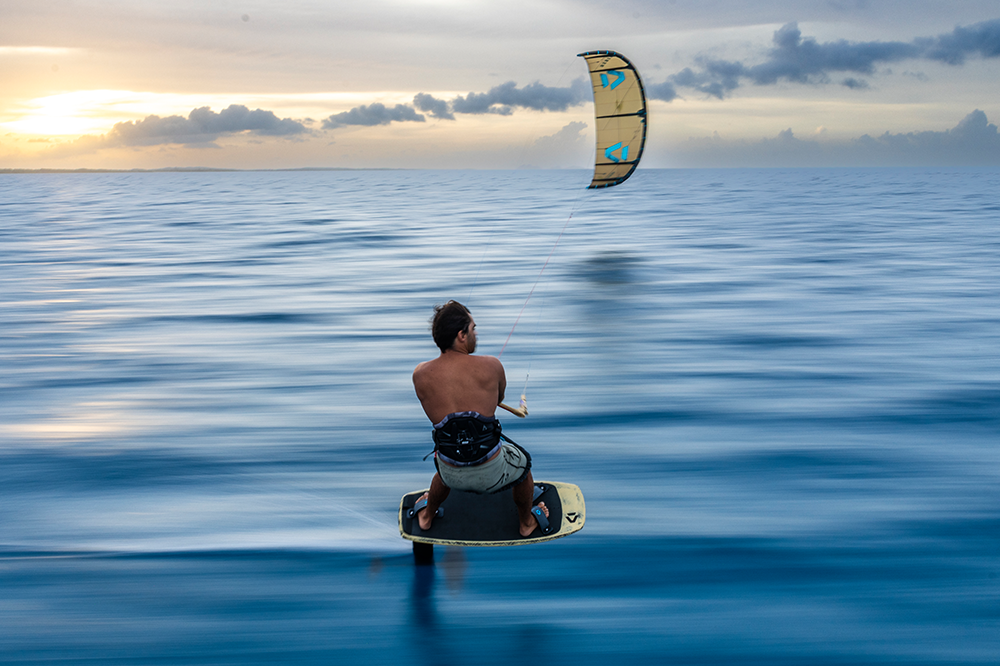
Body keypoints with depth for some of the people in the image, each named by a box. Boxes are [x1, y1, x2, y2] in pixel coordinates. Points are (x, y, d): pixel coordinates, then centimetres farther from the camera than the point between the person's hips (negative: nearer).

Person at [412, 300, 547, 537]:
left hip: (453, 476, 3)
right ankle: (526, 522, 53)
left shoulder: (420, 375, -6)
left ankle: (427, 517, 64)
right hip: (492, 473, -2)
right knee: (523, 463, 33)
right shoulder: (491, 366, -12)